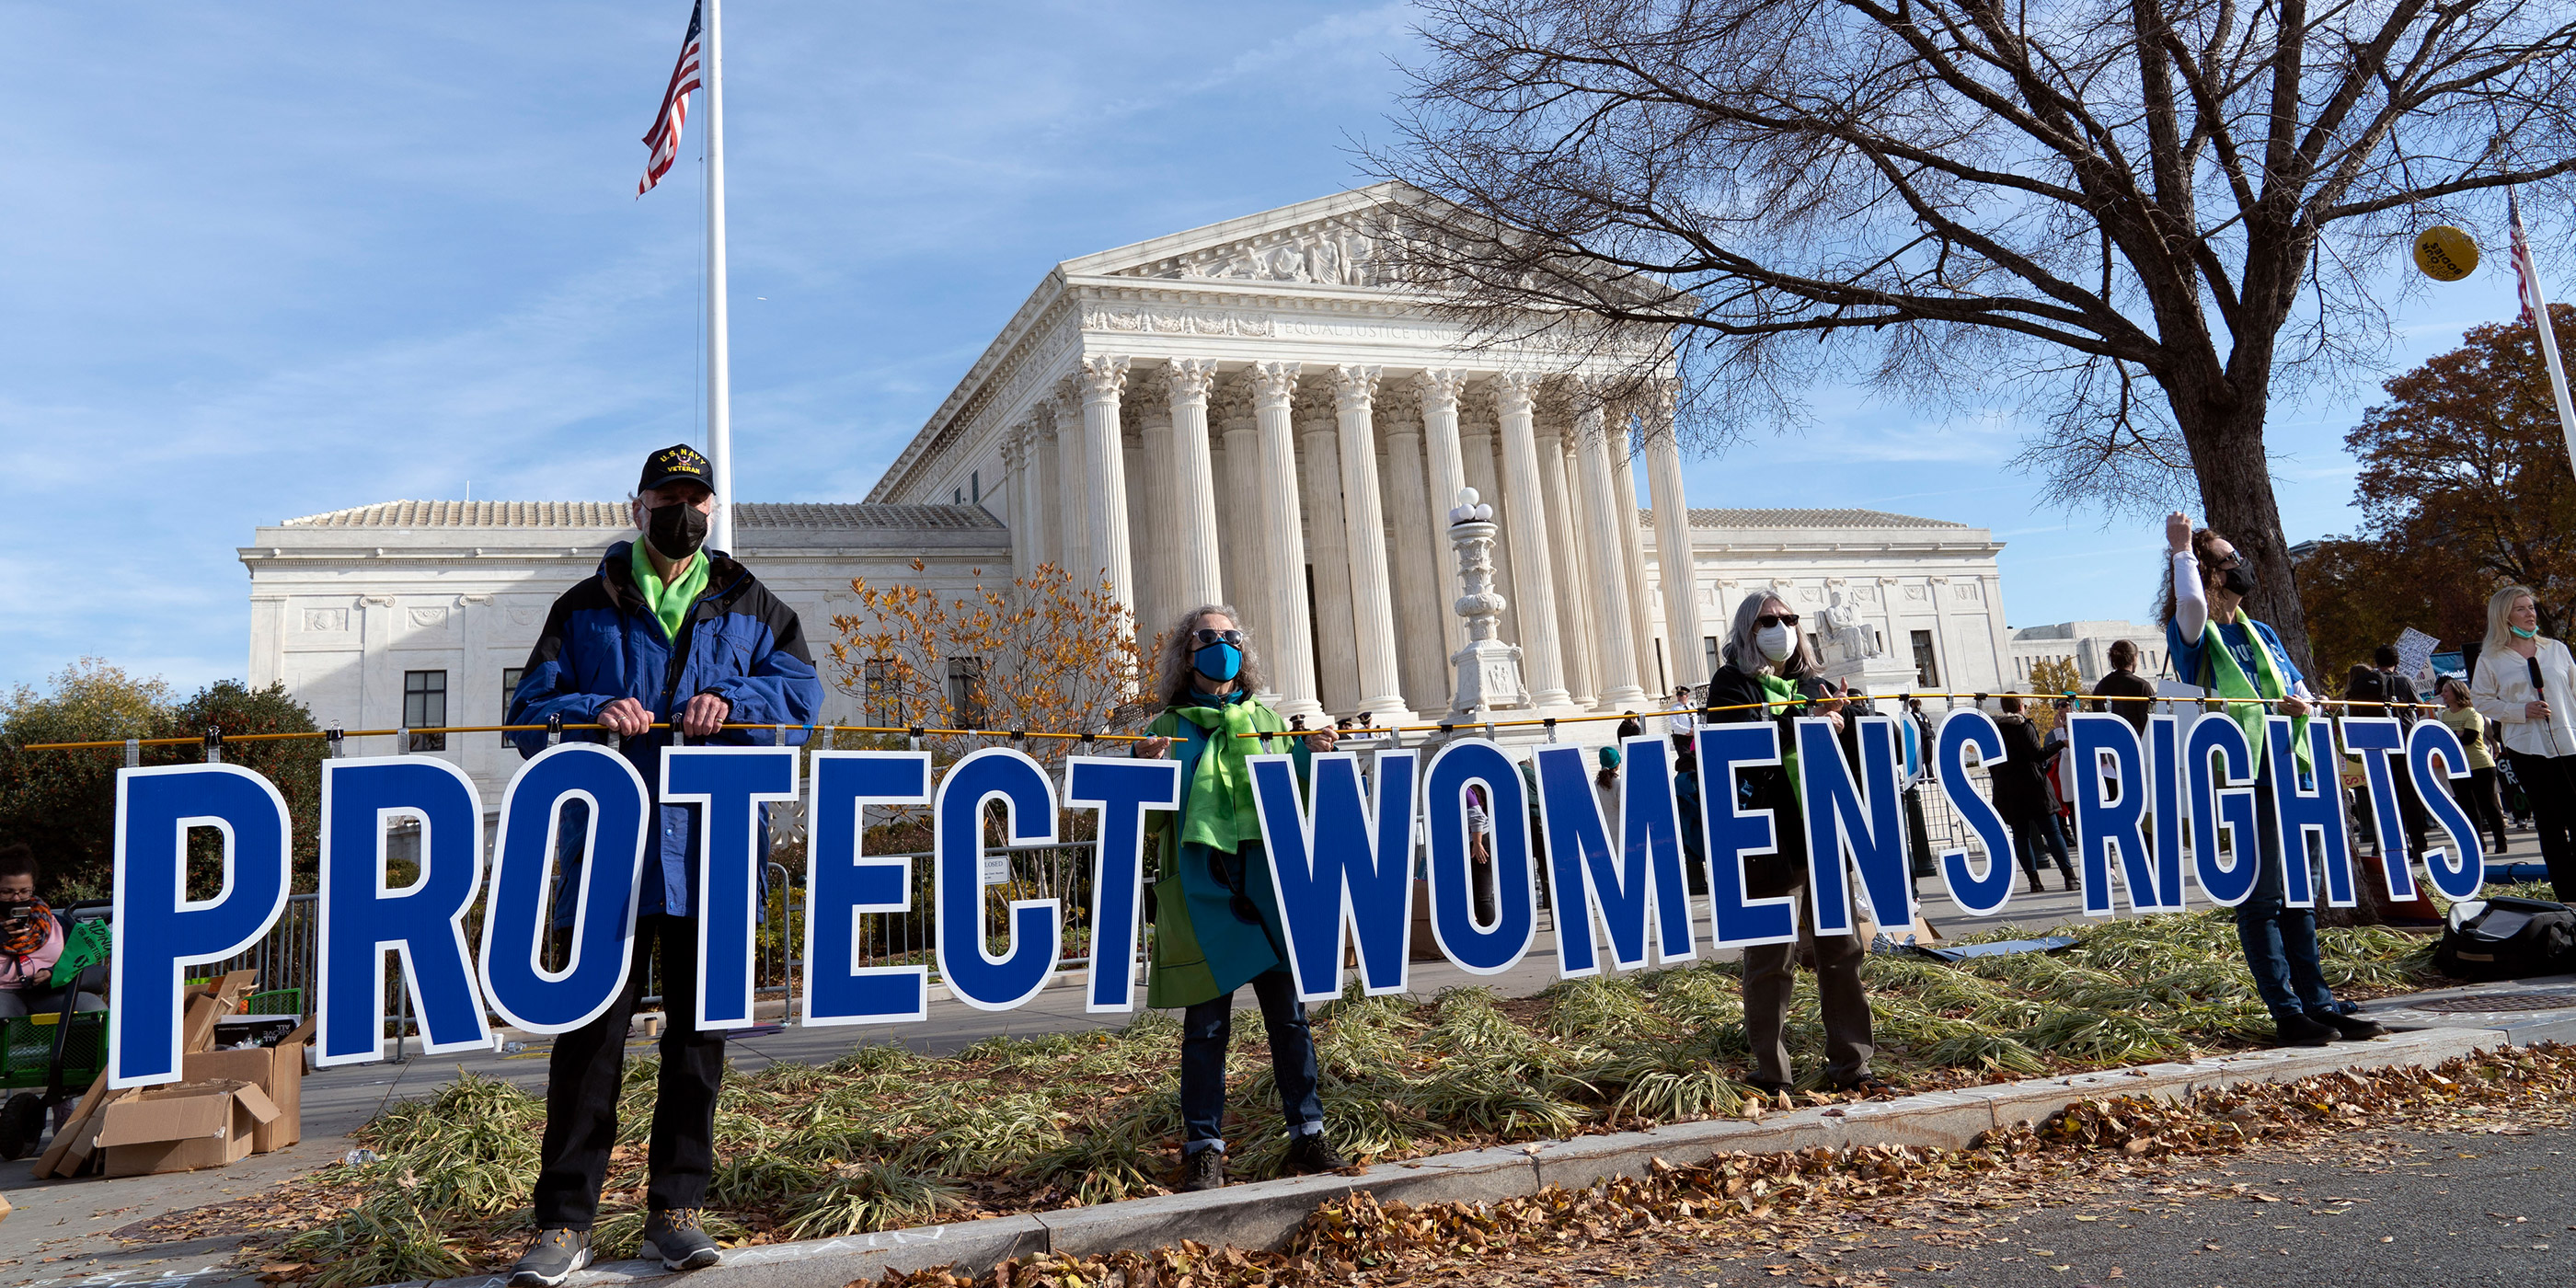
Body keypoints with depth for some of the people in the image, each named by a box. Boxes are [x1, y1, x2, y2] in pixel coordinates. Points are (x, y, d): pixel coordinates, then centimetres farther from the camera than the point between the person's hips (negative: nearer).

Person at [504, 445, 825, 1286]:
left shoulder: (748, 605, 14)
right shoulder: (586, 607, 12)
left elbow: (801, 691, 3)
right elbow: (530, 711, 6)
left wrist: (734, 703, -16)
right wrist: (594, 712, -15)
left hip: (711, 846, 1)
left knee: (698, 1028, 7)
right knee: (591, 1028, -2)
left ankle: (676, 1210, 18)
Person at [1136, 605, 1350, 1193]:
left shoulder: (1267, 721, 15)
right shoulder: (1165, 728, 8)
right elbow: (1146, 820, 4)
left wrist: (1314, 758, 1)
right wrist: (1147, 769, -14)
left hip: (1268, 885, 2)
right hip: (1200, 892, -2)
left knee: (1289, 1015, 4)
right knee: (1205, 1024, 1)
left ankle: (1307, 1134, 15)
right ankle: (1203, 1149, 9)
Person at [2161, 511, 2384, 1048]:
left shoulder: (2260, 634, 20)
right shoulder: (2192, 636, -3)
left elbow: (2301, 691, 18)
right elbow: (2191, 605, -27)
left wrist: (2296, 705, -6)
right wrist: (2182, 549, -13)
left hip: (2290, 776, 7)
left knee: (2298, 897, 11)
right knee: (2261, 899, -3)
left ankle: (2319, 1004, 17)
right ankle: (2286, 1011, 2)